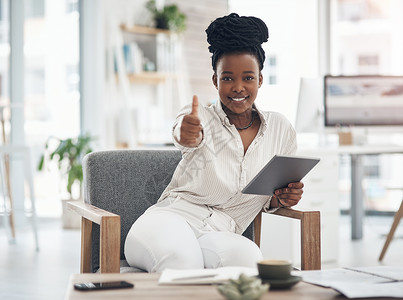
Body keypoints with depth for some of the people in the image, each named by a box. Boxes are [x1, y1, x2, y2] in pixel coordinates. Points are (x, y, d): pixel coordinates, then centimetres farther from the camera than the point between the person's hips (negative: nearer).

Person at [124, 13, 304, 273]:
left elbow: (266, 200, 22)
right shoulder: (201, 118, 1)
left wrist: (281, 199, -3)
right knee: (180, 257, -41)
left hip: (221, 234, 3)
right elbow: (185, 134, -27)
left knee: (248, 254, -37)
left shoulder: (281, 130, 10)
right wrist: (188, 135, -53)